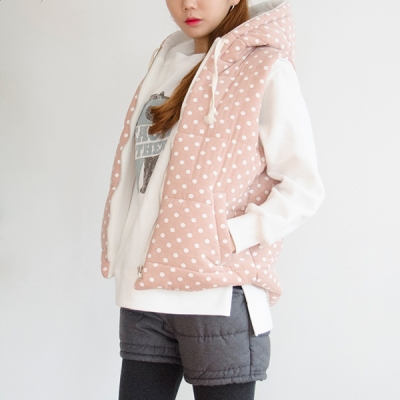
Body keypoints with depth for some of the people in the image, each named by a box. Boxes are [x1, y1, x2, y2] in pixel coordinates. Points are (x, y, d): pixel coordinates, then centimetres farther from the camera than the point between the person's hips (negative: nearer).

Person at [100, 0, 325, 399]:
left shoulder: (266, 70, -4)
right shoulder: (166, 64, 16)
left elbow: (303, 186, -8)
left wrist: (232, 236, -16)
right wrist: (122, 255, 9)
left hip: (219, 296, -6)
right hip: (144, 294, 6)